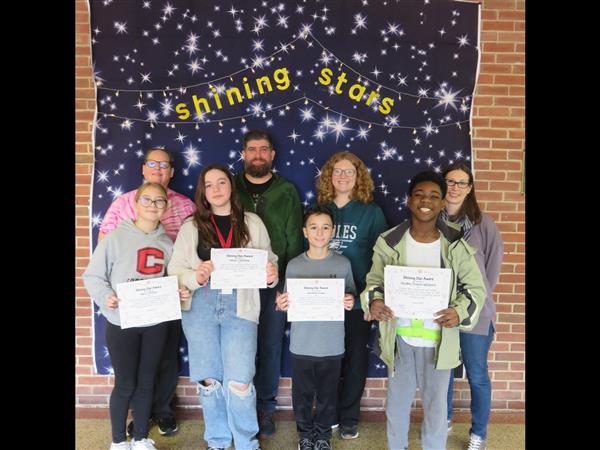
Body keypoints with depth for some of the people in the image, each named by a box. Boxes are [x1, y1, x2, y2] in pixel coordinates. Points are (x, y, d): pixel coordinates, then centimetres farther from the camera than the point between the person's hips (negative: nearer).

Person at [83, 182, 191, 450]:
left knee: (146, 383, 15)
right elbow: (93, 276, -7)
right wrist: (106, 297, -23)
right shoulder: (115, 238, -9)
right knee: (125, 384, 8)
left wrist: (179, 293, -6)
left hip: (156, 323, 4)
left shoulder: (167, 243, 5)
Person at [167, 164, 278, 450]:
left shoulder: (252, 223, 8)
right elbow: (175, 269, 3)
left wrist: (271, 275, -12)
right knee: (209, 380, 11)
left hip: (240, 306, -1)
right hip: (200, 307, 1)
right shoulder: (191, 226, 8)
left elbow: (269, 262, 9)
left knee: (239, 382, -5)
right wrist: (195, 277, -17)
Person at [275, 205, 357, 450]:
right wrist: (282, 305, -16)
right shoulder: (294, 265, -2)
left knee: (327, 395, 14)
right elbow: (288, 304, 5)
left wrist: (350, 302, -17)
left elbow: (352, 297, 5)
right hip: (301, 345, 0)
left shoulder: (343, 264, -3)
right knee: (302, 394, 13)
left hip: (332, 345, 0)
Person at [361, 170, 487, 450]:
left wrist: (460, 312, -21)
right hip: (400, 338, 1)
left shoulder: (456, 246, -8)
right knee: (397, 401, 19)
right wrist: (373, 300, -20)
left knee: (436, 404, 17)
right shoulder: (389, 243, -6)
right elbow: (374, 280, 2)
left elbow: (476, 288, -2)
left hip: (438, 341, -1)